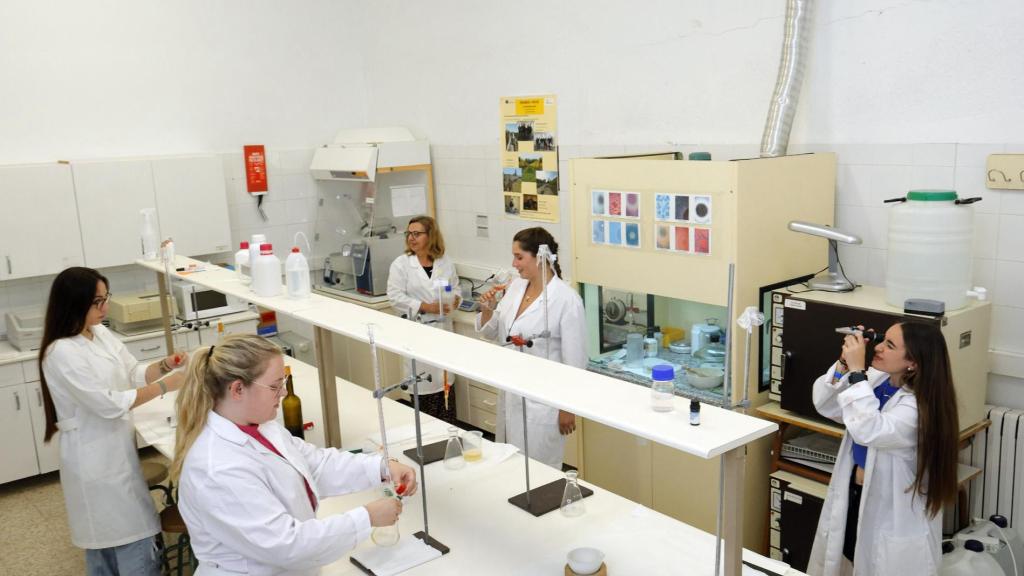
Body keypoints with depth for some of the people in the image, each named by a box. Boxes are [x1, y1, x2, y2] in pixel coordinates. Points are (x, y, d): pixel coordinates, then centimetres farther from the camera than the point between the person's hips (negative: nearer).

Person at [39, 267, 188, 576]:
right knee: (127, 532, -1)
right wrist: (165, 385, -23)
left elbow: (134, 374, 8)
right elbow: (108, 403, -24)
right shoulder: (62, 353, -23)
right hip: (95, 456, -8)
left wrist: (165, 365, -11)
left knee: (111, 530, 19)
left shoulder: (101, 334, 3)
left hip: (116, 446, 8)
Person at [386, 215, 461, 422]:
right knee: (424, 384, 0)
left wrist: (454, 300, -11)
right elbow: (395, 296, -10)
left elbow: (455, 289, 13)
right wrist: (426, 307, -18)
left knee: (446, 381, 8)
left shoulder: (446, 262, 5)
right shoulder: (401, 264, -4)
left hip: (442, 330, 3)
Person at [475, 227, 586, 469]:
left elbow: (575, 360, -14)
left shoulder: (567, 300, -17)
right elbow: (493, 333, 14)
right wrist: (487, 310, -6)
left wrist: (568, 408, -10)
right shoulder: (516, 286, 3)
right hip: (511, 396, 7)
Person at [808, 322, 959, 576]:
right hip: (852, 498, 7)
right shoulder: (875, 379, -3)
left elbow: (869, 430, -37)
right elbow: (825, 406, -1)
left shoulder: (921, 407, -23)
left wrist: (857, 370, -33)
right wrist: (844, 363, -15)